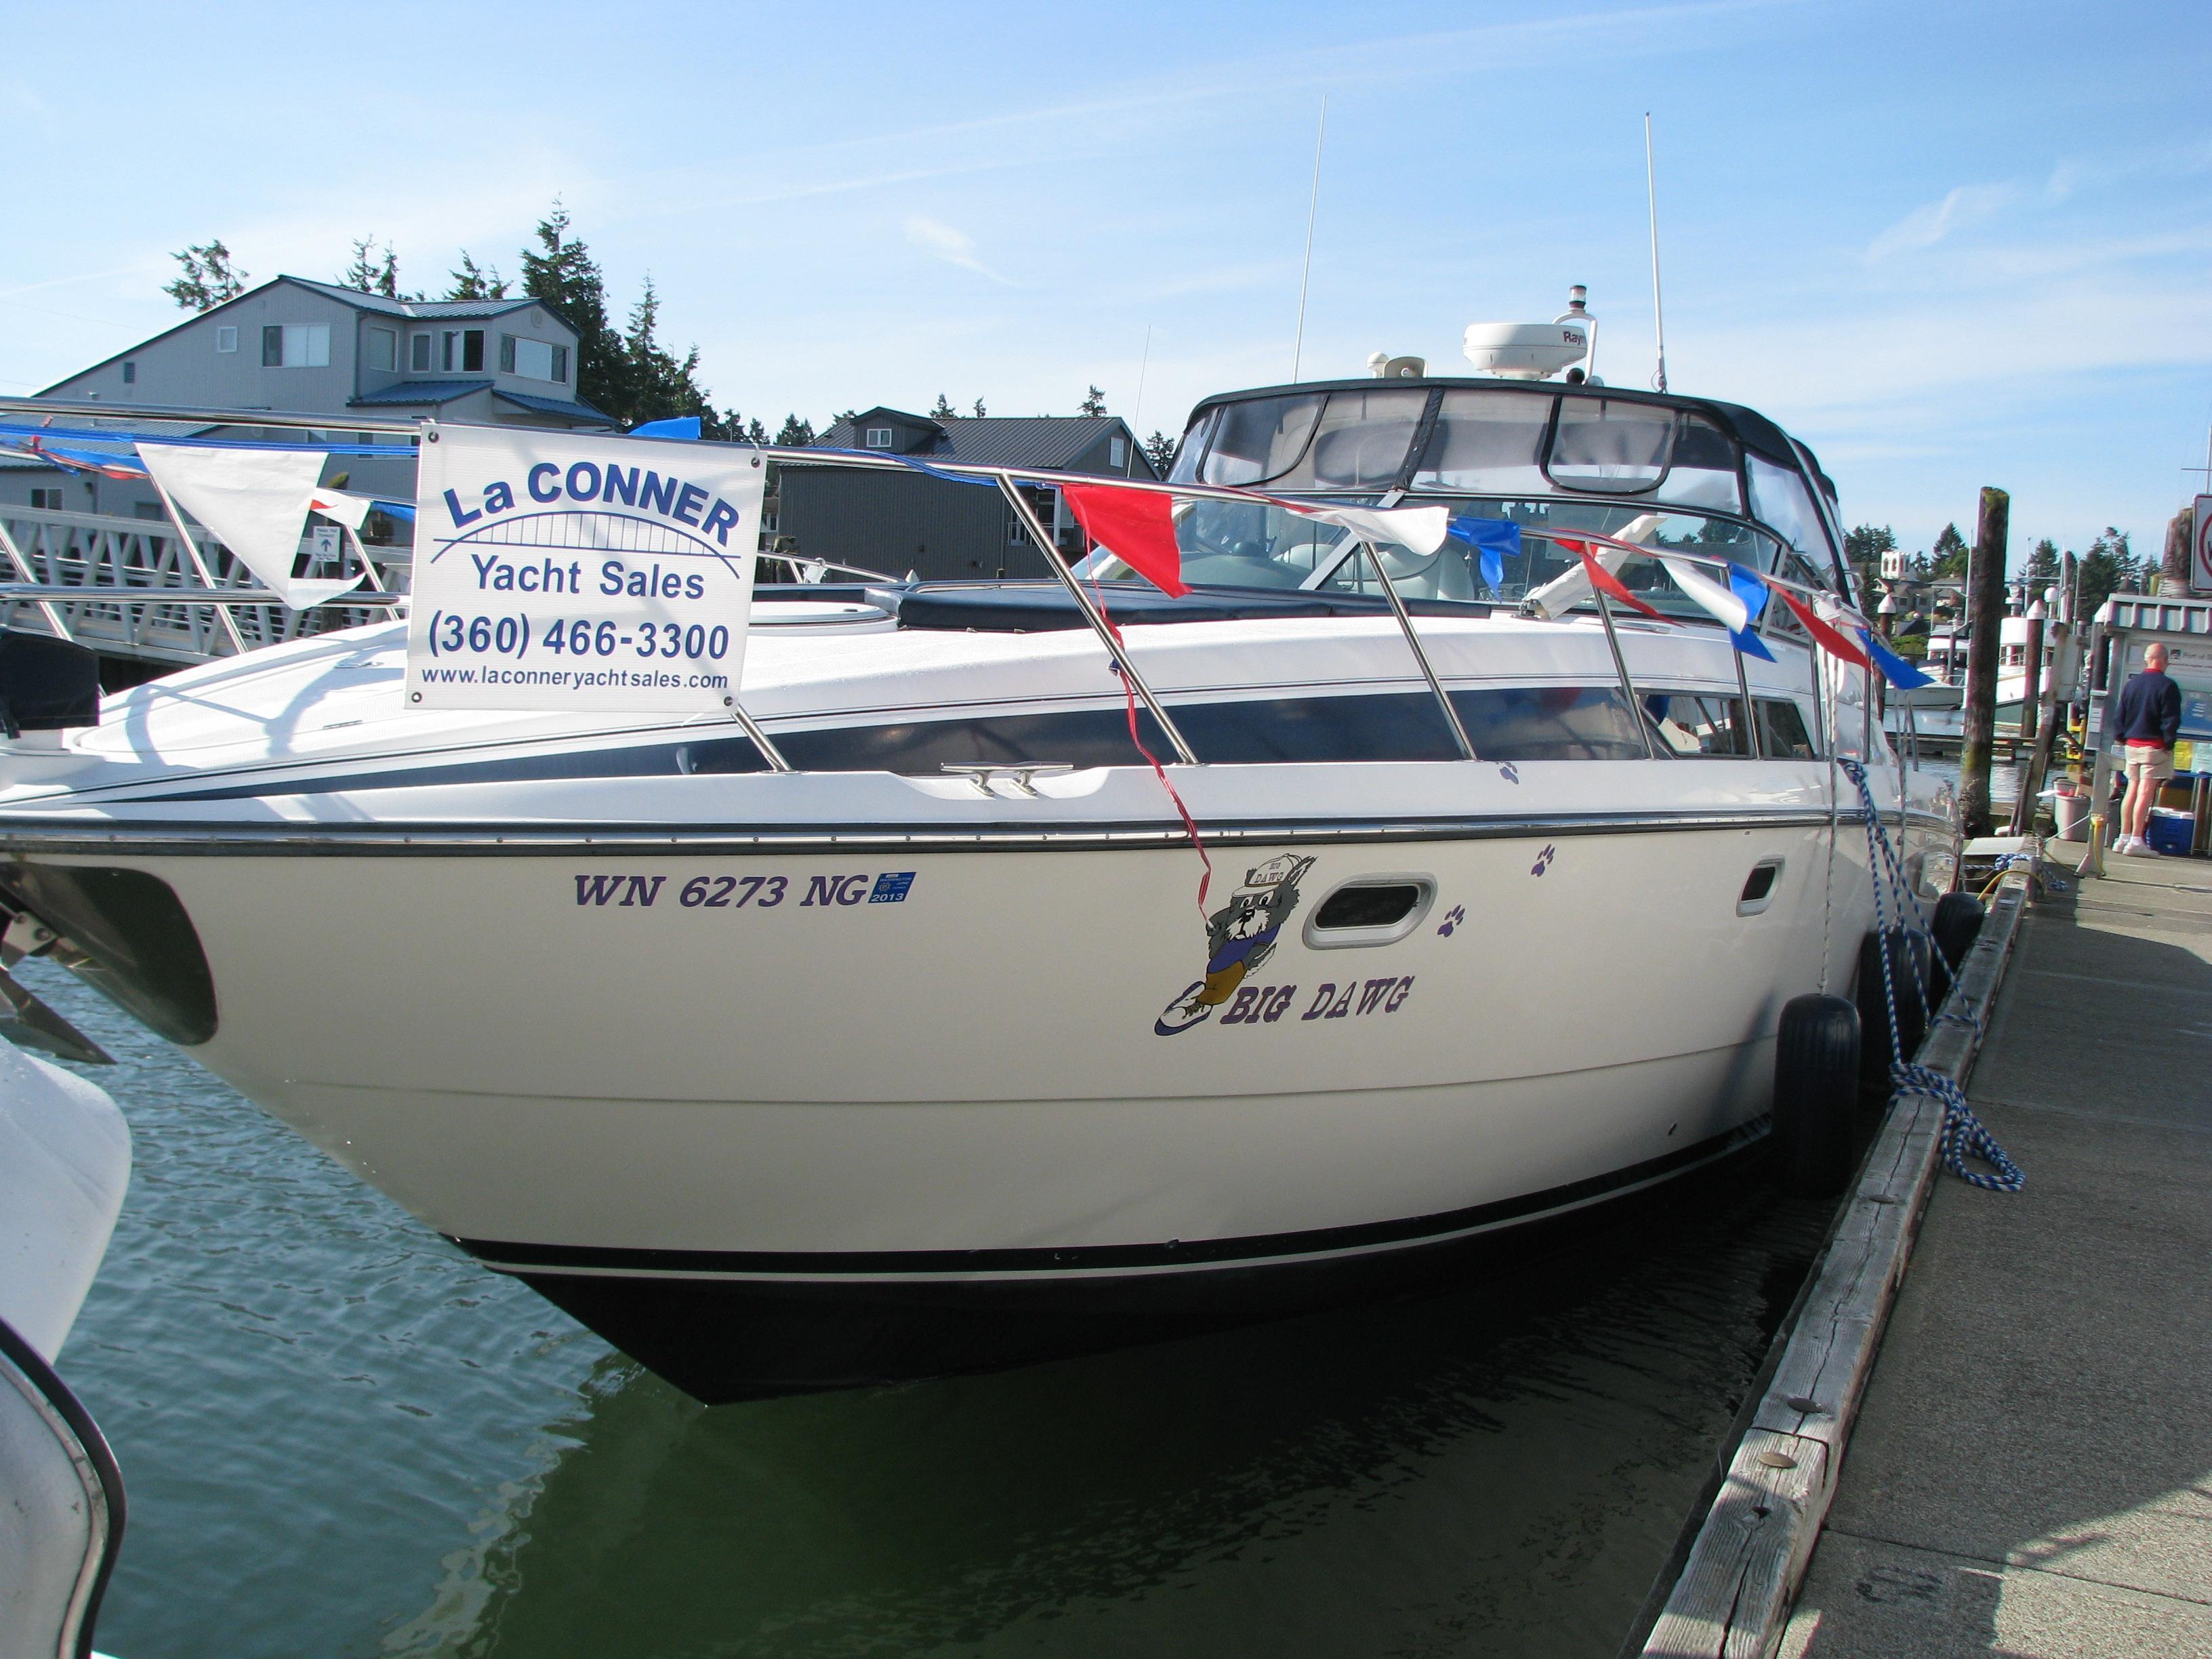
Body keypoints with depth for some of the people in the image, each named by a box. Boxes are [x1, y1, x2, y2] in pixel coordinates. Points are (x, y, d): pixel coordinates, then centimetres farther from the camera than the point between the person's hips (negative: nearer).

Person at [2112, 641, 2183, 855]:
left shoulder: (2130, 685, 7)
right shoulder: (2168, 686, -10)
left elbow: (2120, 715, 11)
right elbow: (2171, 719, -13)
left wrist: (2123, 739, 18)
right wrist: (2168, 743, -5)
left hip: (2132, 745, 6)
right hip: (2155, 746, -6)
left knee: (2132, 790, 12)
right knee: (2145, 793, -6)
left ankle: (2124, 838, 13)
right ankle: (2136, 841, -8)